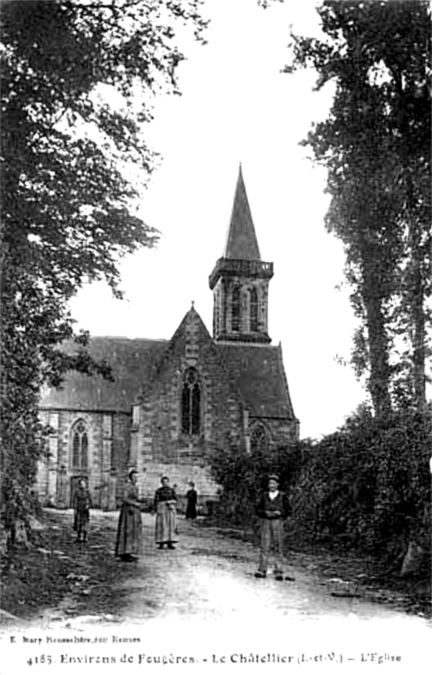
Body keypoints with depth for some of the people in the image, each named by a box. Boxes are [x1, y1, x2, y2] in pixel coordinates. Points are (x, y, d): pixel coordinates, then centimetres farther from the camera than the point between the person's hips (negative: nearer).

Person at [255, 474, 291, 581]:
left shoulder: (282, 496, 3)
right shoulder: (264, 496, 9)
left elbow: (287, 511, 4)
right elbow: (258, 510, 9)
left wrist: (279, 513, -14)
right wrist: (265, 512, -10)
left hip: (278, 522, -1)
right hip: (265, 522, 2)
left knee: (278, 547, -1)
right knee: (264, 546, -3)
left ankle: (278, 572, 1)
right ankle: (262, 571, -1)